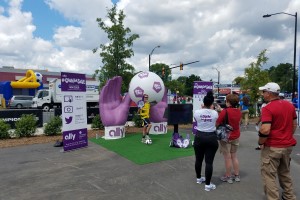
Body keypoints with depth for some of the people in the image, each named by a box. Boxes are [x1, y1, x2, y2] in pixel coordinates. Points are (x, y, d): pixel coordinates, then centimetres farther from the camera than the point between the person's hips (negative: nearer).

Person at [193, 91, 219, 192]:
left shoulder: (197, 112, -8)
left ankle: (199, 178, 36)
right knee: (209, 161, 3)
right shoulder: (215, 113, -8)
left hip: (199, 137, 2)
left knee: (198, 159, 18)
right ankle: (208, 184, 9)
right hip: (211, 138, -1)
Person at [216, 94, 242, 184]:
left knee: (227, 157, 5)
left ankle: (228, 177, 17)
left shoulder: (225, 111, -20)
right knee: (234, 156, 19)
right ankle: (237, 175, 28)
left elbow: (217, 123, -16)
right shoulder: (238, 111, -1)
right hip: (236, 136, 6)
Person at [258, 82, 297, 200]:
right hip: (288, 145, 8)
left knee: (269, 175, 5)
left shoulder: (268, 108, -20)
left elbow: (265, 130, -28)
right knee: (285, 173, 25)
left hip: (272, 147, -8)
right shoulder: (290, 105, 4)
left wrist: (260, 142, -11)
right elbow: (294, 125, 13)